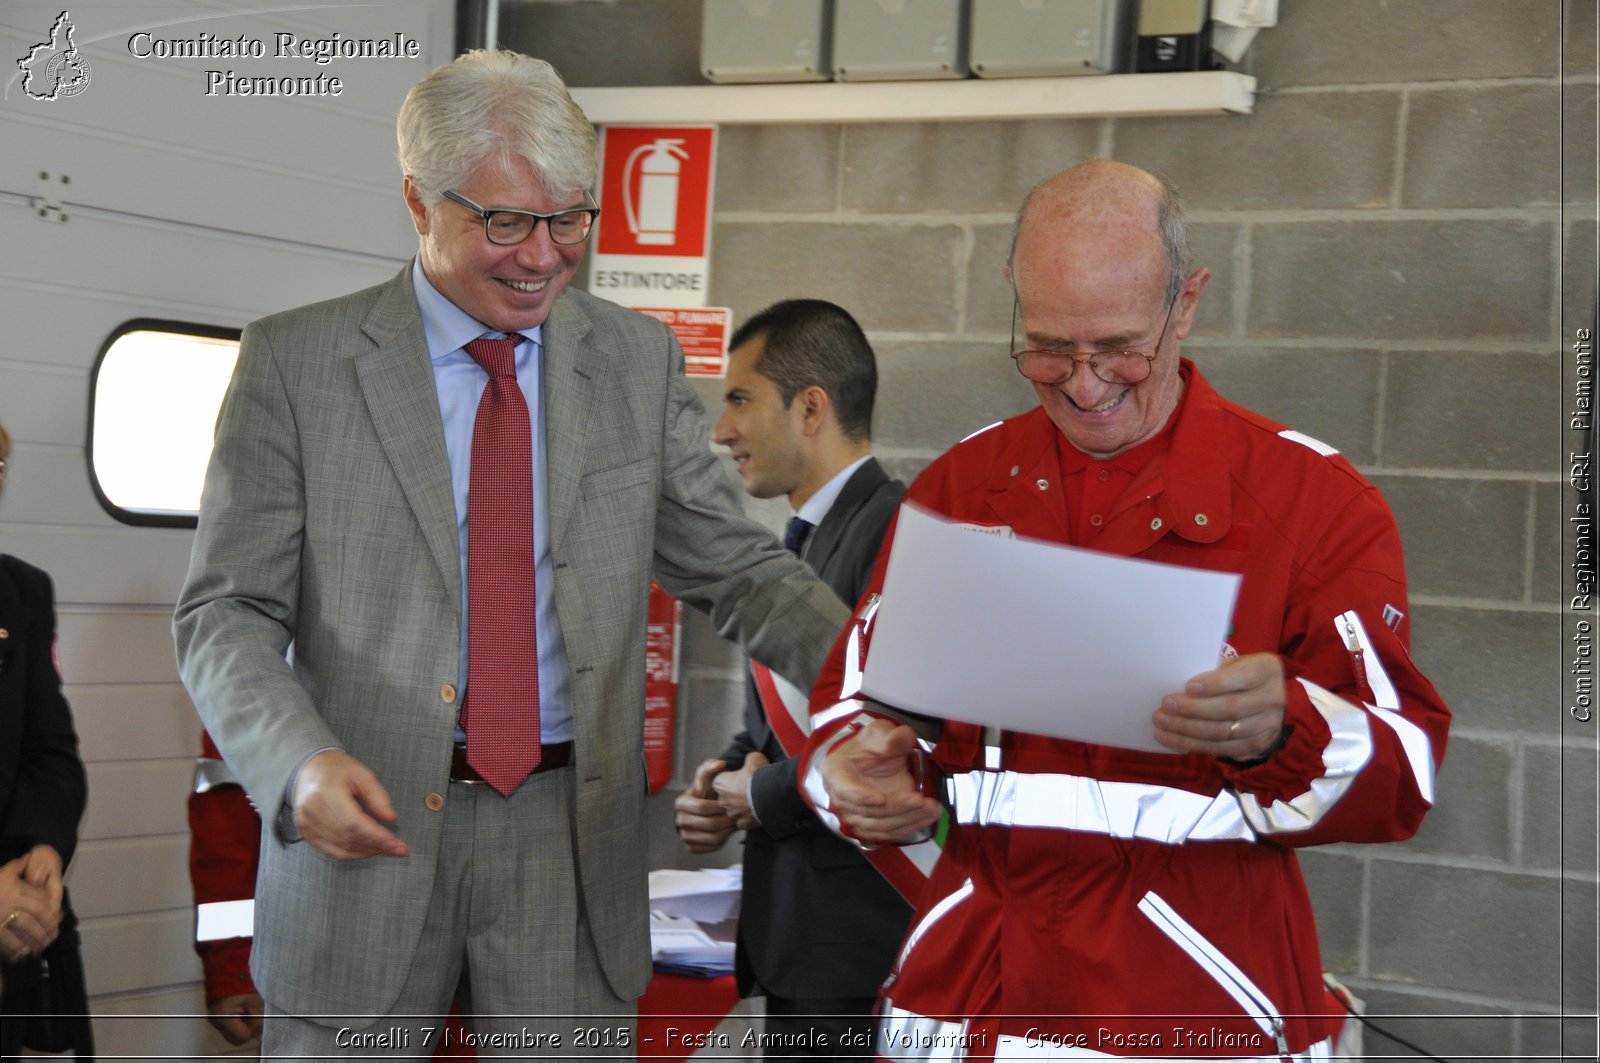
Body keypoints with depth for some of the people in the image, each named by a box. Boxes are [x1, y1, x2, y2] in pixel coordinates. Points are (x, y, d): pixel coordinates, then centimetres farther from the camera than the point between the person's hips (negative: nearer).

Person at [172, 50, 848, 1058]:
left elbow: (733, 565, 7)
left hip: (570, 840, 2)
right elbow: (226, 609, -3)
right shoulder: (296, 359, -2)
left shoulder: (639, 360, 7)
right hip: (365, 827, -2)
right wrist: (300, 763, -22)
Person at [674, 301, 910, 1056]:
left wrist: (761, 796, -13)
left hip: (860, 944, -9)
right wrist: (724, 780, 2)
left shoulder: (898, 530, -16)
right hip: (793, 931, 9)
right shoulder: (806, 539, 15)